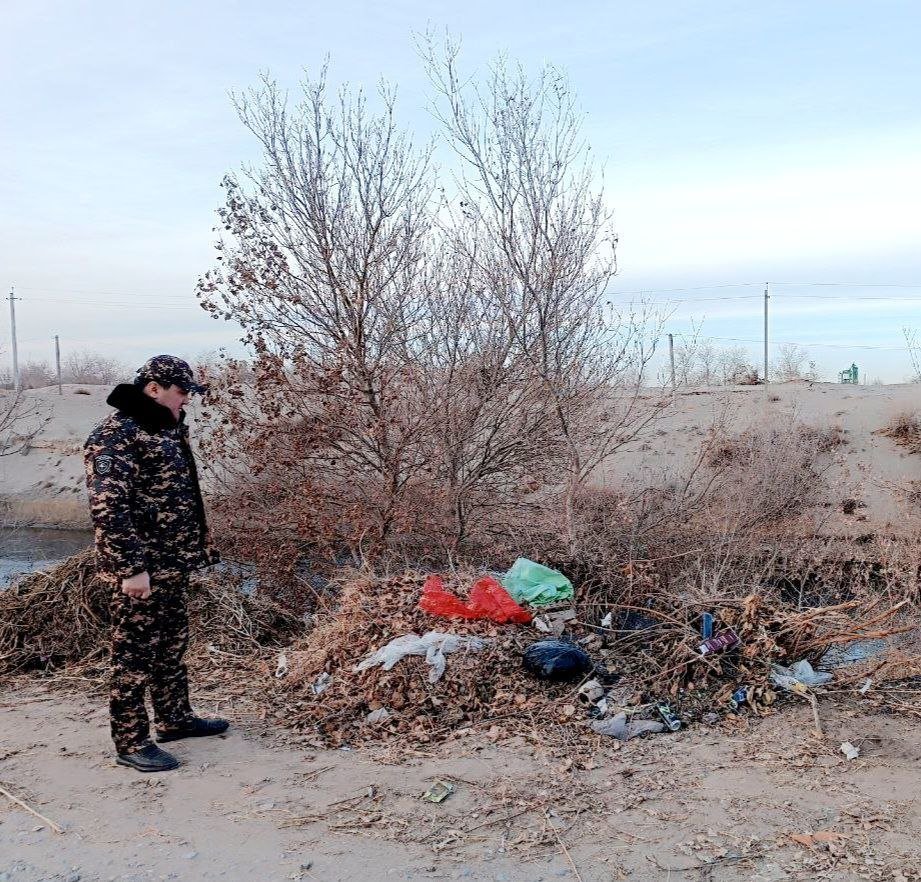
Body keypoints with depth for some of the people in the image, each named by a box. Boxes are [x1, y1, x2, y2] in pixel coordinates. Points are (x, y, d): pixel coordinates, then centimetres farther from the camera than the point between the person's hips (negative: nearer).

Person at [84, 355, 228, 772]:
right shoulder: (115, 435, -17)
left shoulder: (164, 428, 13)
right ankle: (131, 743, 12)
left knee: (171, 645, 20)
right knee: (134, 653, 1)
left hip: (172, 563, 10)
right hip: (140, 568, -10)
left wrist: (196, 545, 21)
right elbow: (108, 507, -23)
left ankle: (175, 718, 34)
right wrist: (131, 567, -24)